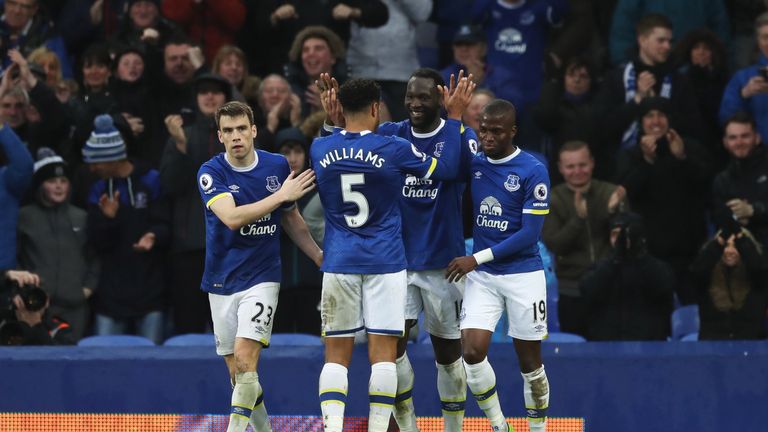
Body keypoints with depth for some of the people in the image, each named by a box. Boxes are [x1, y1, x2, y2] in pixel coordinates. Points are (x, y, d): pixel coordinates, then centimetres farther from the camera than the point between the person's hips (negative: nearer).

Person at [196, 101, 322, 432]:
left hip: (261, 279, -1)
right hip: (222, 283, 1)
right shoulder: (211, 173, -8)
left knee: (244, 357, -19)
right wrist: (281, 195, -24)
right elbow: (232, 217, -25)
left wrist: (320, 256, 14)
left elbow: (291, 218, 16)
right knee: (237, 372, 6)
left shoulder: (277, 166, 0)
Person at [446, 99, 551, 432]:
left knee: (530, 362, 4)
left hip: (523, 276, -3)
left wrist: (477, 259, -15)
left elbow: (529, 234, -12)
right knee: (472, 351, -12)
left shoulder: (533, 172, -10)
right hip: (482, 277, 3)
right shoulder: (473, 164, 4)